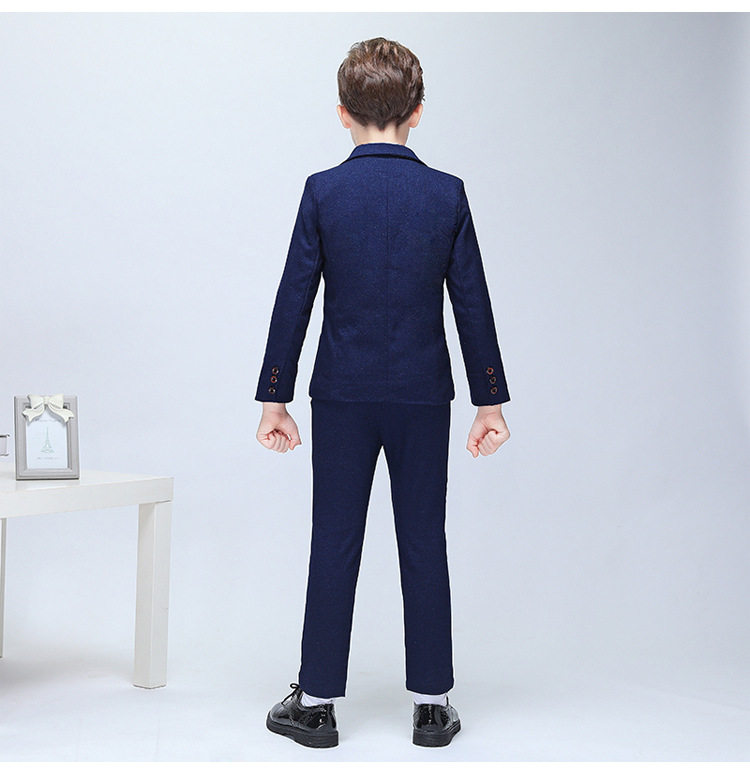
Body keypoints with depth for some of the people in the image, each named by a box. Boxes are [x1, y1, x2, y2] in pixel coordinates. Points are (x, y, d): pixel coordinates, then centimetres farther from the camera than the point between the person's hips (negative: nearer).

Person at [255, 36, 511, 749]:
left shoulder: (324, 191, -4)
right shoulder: (447, 194, -2)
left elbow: (294, 299, -3)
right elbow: (472, 303, 1)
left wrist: (274, 399, 4)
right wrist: (490, 401, 8)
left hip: (342, 395, 0)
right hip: (422, 395, 1)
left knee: (334, 544, 6)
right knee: (423, 543, 7)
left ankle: (317, 701, 14)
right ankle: (431, 703, 14)